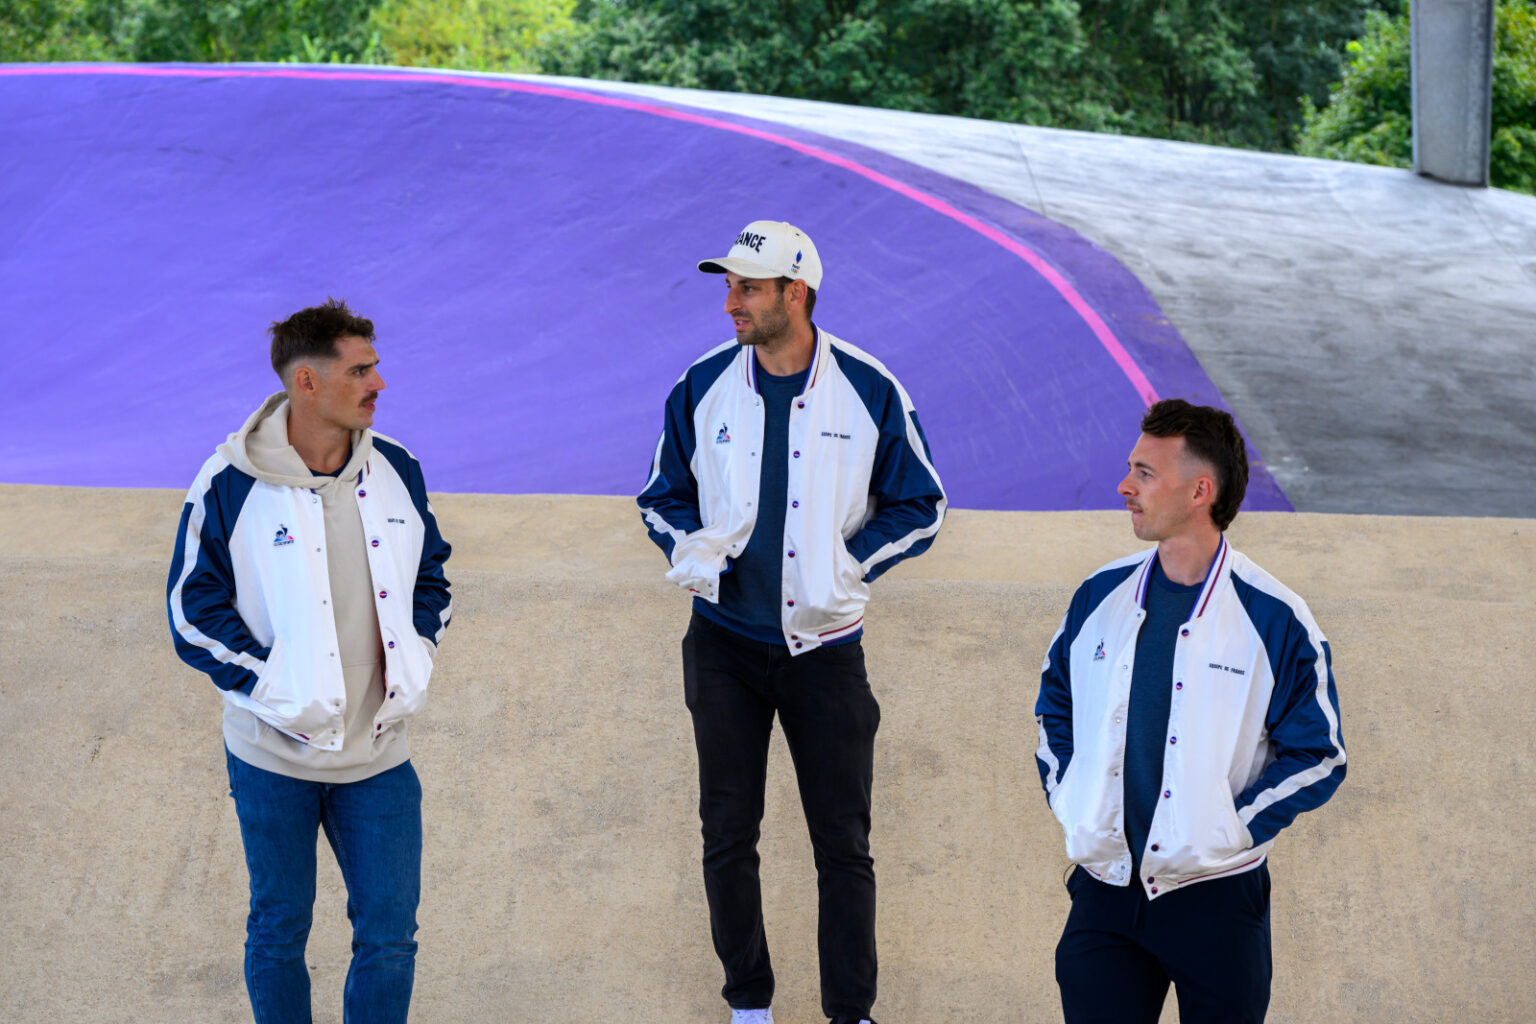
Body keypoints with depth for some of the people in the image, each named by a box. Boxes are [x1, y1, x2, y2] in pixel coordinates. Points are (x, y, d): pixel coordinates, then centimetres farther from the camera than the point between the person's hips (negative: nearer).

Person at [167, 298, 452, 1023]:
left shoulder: (395, 469, -1)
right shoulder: (231, 483, -13)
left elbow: (431, 576, 14)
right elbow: (193, 609, -9)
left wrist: (412, 662, 1)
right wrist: (275, 688, -15)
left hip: (379, 751, 3)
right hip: (273, 754, -3)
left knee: (389, 933, 6)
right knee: (279, 929, 11)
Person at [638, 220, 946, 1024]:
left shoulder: (870, 391, -7)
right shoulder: (703, 387, -1)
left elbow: (919, 505, 3)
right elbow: (664, 496, 12)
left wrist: (849, 565, -11)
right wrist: (689, 547, -9)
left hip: (825, 645, -2)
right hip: (726, 641, 2)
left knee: (842, 843, 2)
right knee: (727, 834, 8)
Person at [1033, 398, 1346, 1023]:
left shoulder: (1274, 620, -8)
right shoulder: (1101, 596, 5)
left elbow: (1317, 756, -4)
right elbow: (1055, 706, 20)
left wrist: (1231, 830, -11)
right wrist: (1066, 802, 7)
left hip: (1217, 895, -3)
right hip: (1104, 888, 3)